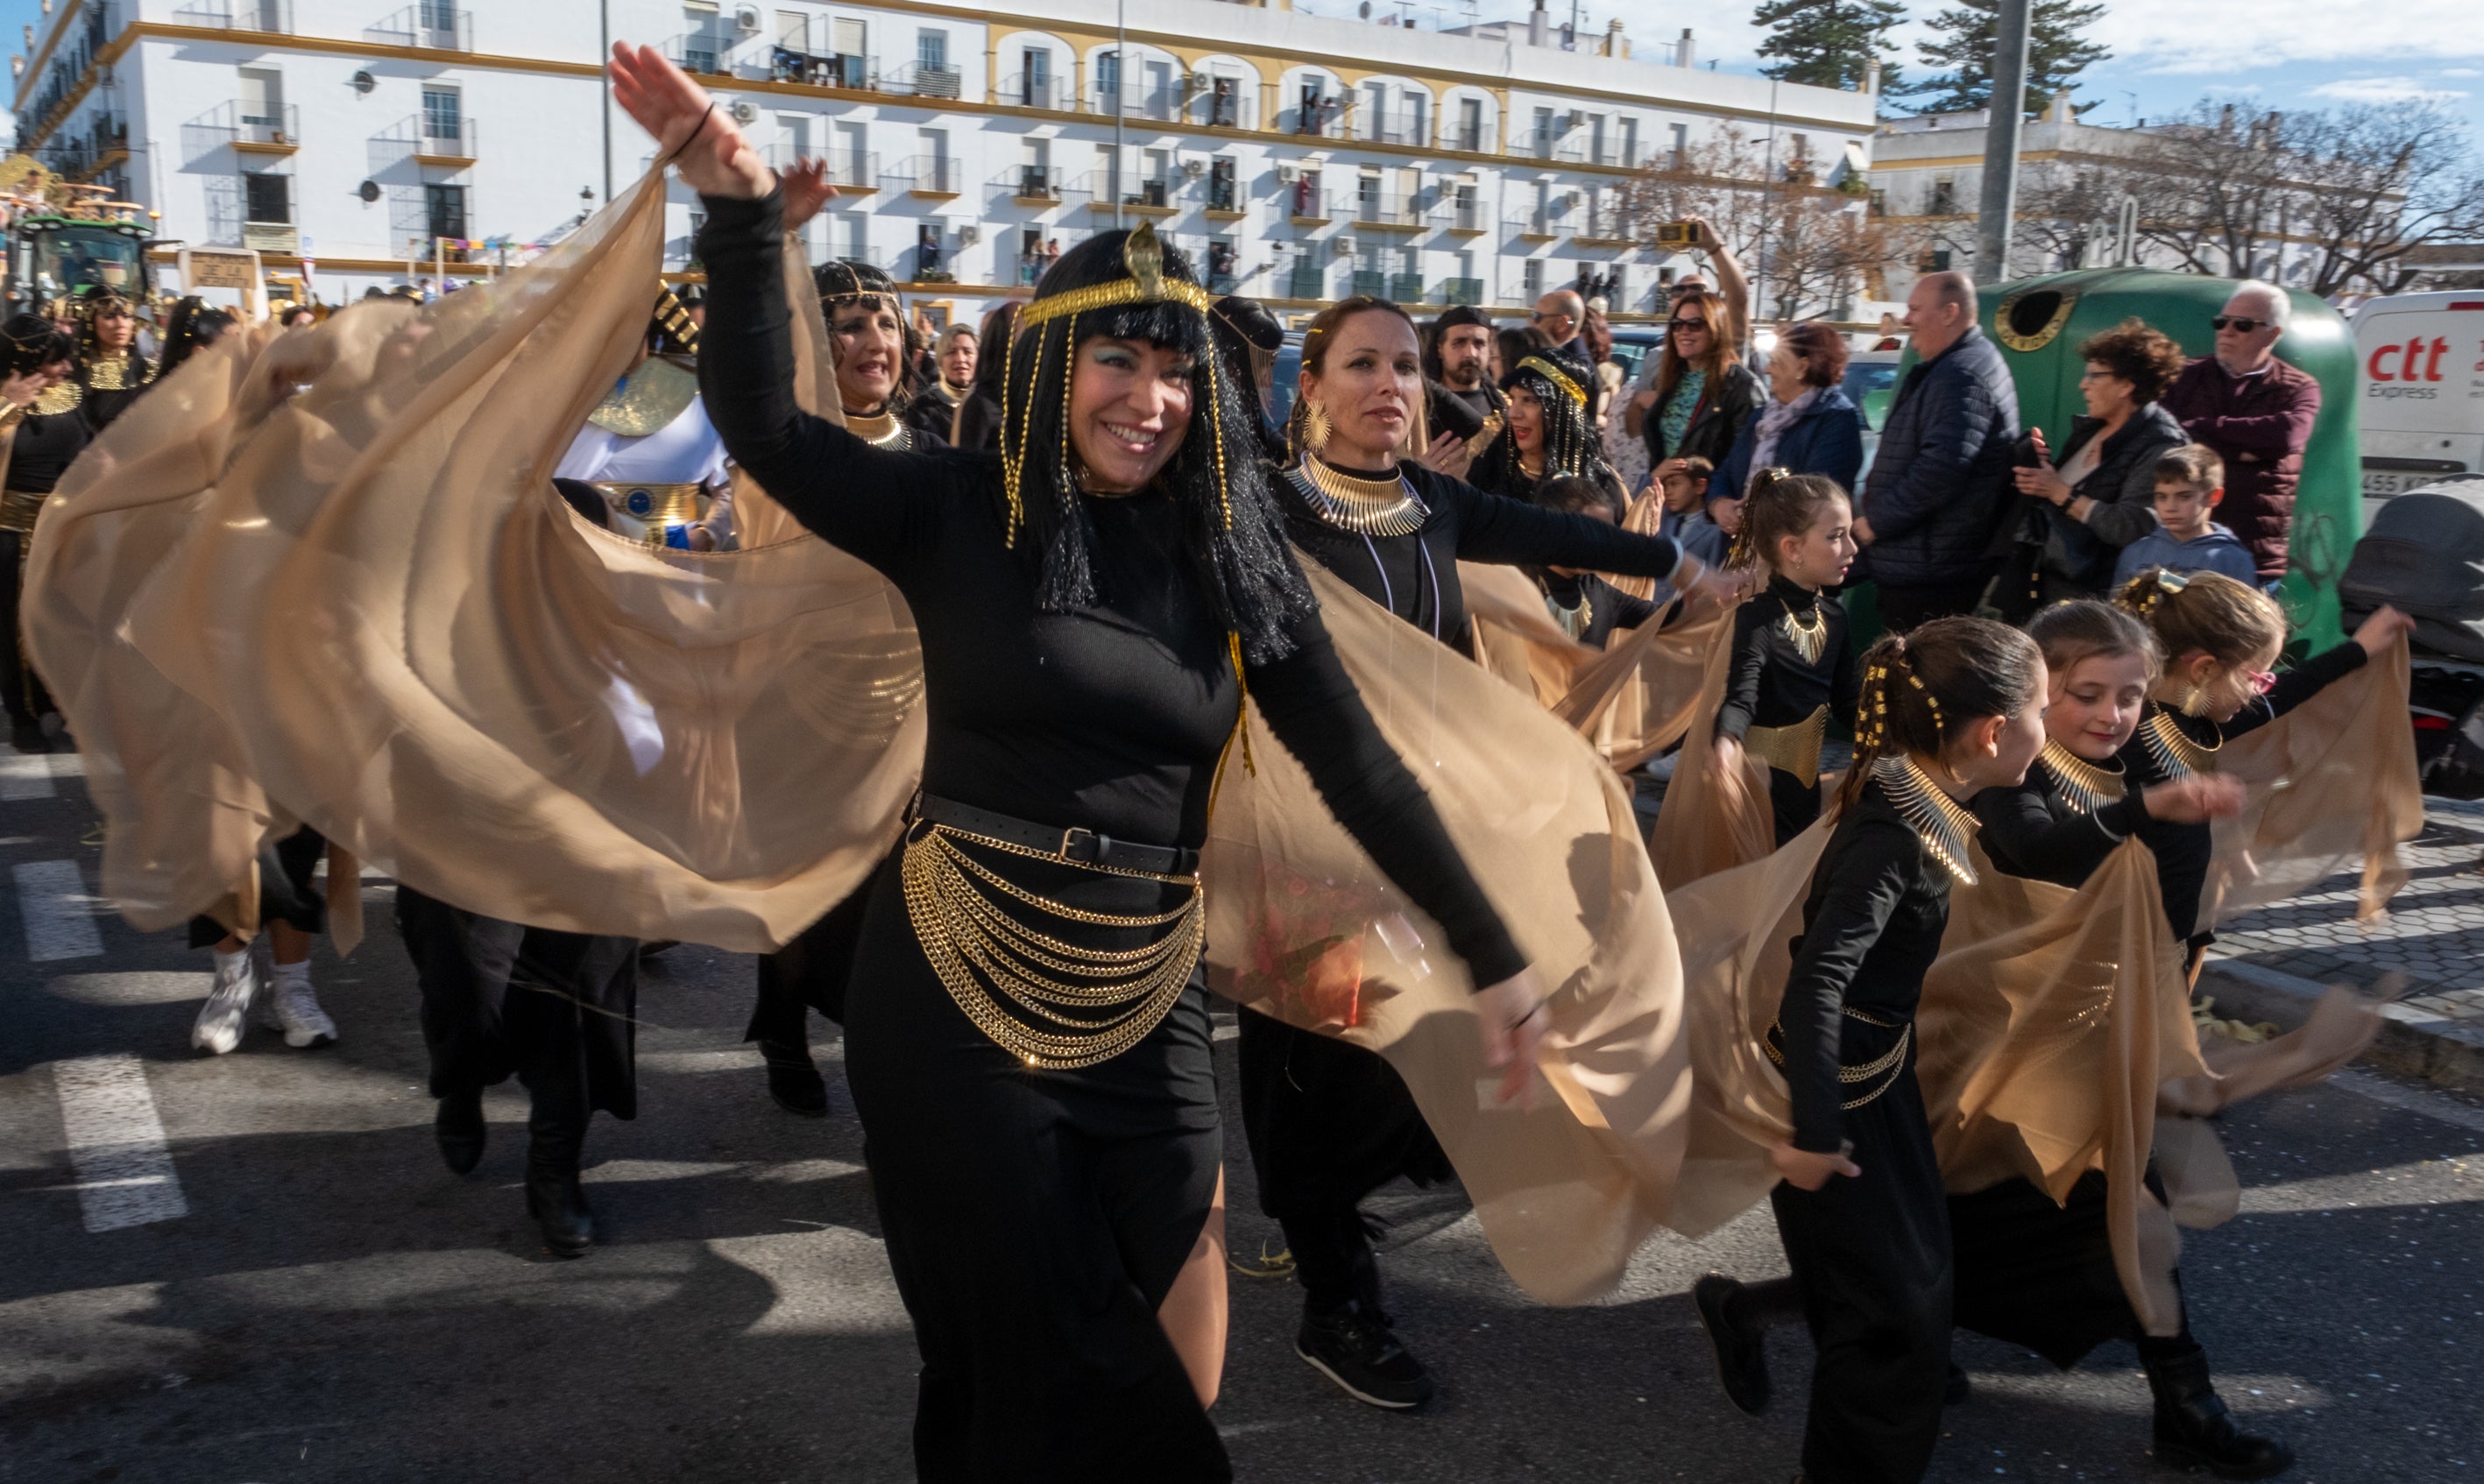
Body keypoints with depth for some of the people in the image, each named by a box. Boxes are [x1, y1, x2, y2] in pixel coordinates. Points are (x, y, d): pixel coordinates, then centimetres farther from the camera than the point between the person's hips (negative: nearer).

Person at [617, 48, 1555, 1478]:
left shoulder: (1232, 554, 2)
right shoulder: (963, 516, -3)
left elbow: (1359, 764, 1)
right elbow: (763, 423, -12)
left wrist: (1496, 956, 0)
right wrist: (743, 214, -26)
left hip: (1147, 1006, 3)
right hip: (955, 994, -2)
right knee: (1032, 1360, 10)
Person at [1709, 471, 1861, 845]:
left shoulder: (1833, 614, 6)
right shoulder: (1758, 617, -18)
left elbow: (1844, 700, 13)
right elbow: (1741, 695, -29)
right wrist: (1727, 740, -48)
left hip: (1808, 775, 8)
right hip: (1762, 781, -8)